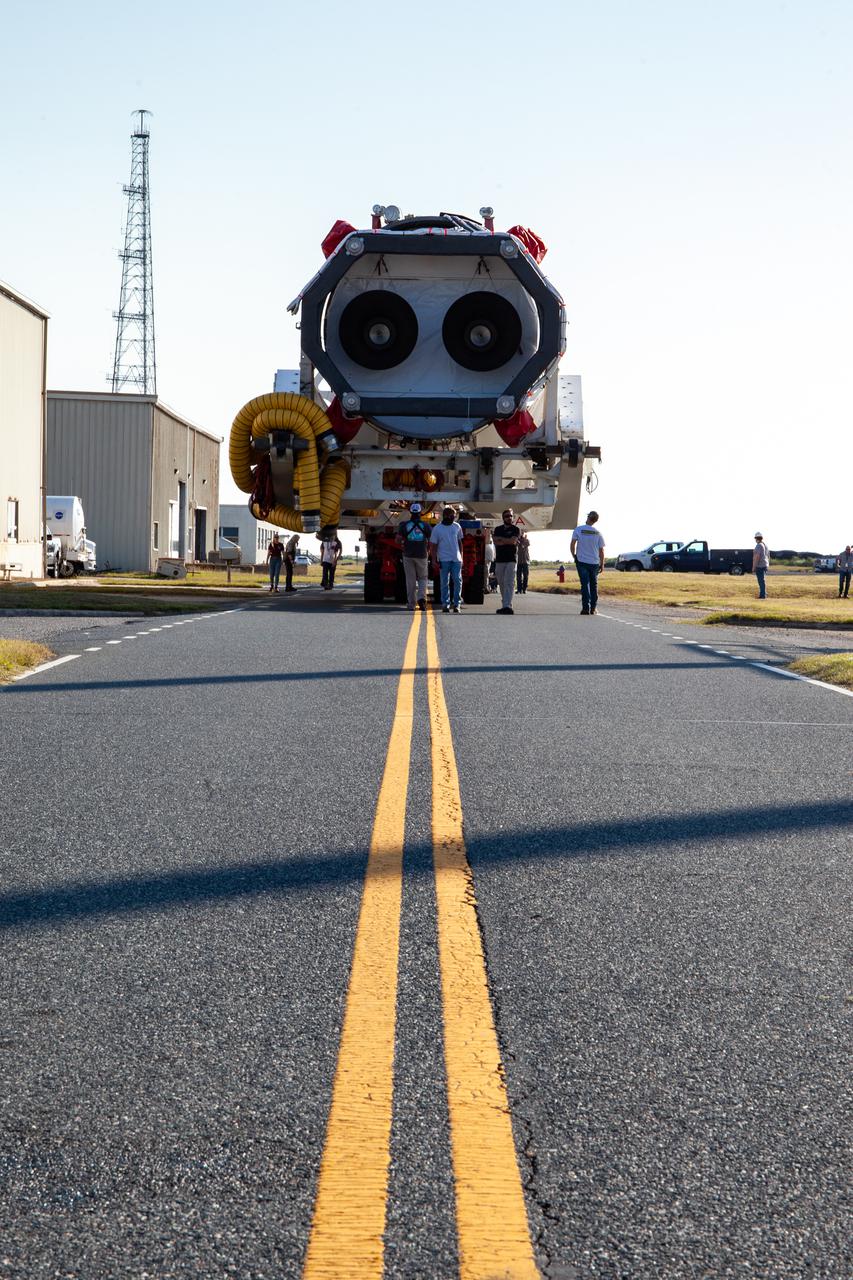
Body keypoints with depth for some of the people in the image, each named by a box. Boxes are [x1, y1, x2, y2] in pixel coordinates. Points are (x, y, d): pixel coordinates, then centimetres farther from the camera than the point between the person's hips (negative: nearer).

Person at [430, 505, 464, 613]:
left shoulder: (457, 526, 10)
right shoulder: (437, 528, 0)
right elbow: (433, 546, 1)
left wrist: (461, 555, 12)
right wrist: (434, 560, -6)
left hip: (456, 559, 2)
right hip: (444, 559, -2)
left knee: (458, 581, -4)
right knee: (444, 583, 1)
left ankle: (456, 603, 1)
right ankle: (445, 604, 6)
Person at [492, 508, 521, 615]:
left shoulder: (516, 529, 5)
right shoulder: (498, 529, 15)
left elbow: (513, 540, -12)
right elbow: (496, 542, -1)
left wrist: (500, 539, -4)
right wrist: (508, 541, -9)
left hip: (511, 560, -4)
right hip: (499, 560, 4)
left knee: (509, 583, -14)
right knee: (502, 584, 6)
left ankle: (507, 606, -23)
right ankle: (505, 605, 14)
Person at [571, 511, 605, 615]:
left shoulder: (579, 529, -6)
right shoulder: (598, 533, 0)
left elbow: (573, 544, -6)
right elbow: (601, 550, 2)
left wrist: (574, 556, 9)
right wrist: (602, 564, 11)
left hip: (582, 562, -2)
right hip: (594, 562, 2)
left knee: (585, 584, -1)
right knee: (594, 585, 12)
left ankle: (586, 608, -8)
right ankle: (593, 608, 12)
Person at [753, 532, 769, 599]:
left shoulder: (758, 545, -14)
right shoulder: (765, 545, 14)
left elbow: (757, 556, -21)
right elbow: (768, 556, 20)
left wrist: (754, 567, -19)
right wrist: (767, 565, 26)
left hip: (759, 566, -9)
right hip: (765, 565, 9)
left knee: (761, 581, -9)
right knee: (763, 580, 14)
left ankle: (763, 595, -11)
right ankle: (763, 595, 17)